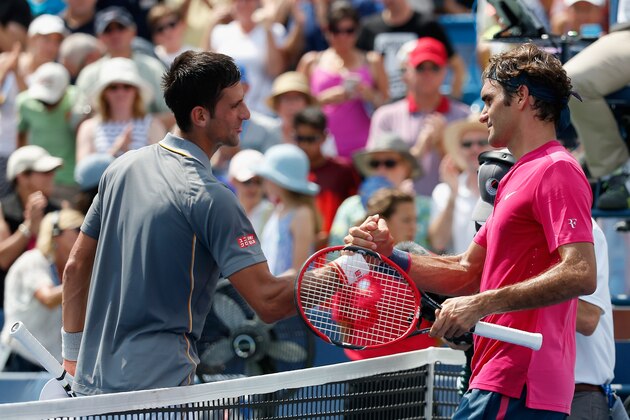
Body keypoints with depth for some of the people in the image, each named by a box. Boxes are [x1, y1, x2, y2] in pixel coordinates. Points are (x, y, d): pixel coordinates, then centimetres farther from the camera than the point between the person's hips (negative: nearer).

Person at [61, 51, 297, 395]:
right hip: (155, 388, -8)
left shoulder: (124, 167, 7)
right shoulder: (209, 198, -15)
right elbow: (268, 301, -20)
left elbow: (76, 268, 14)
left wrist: (73, 353, 21)